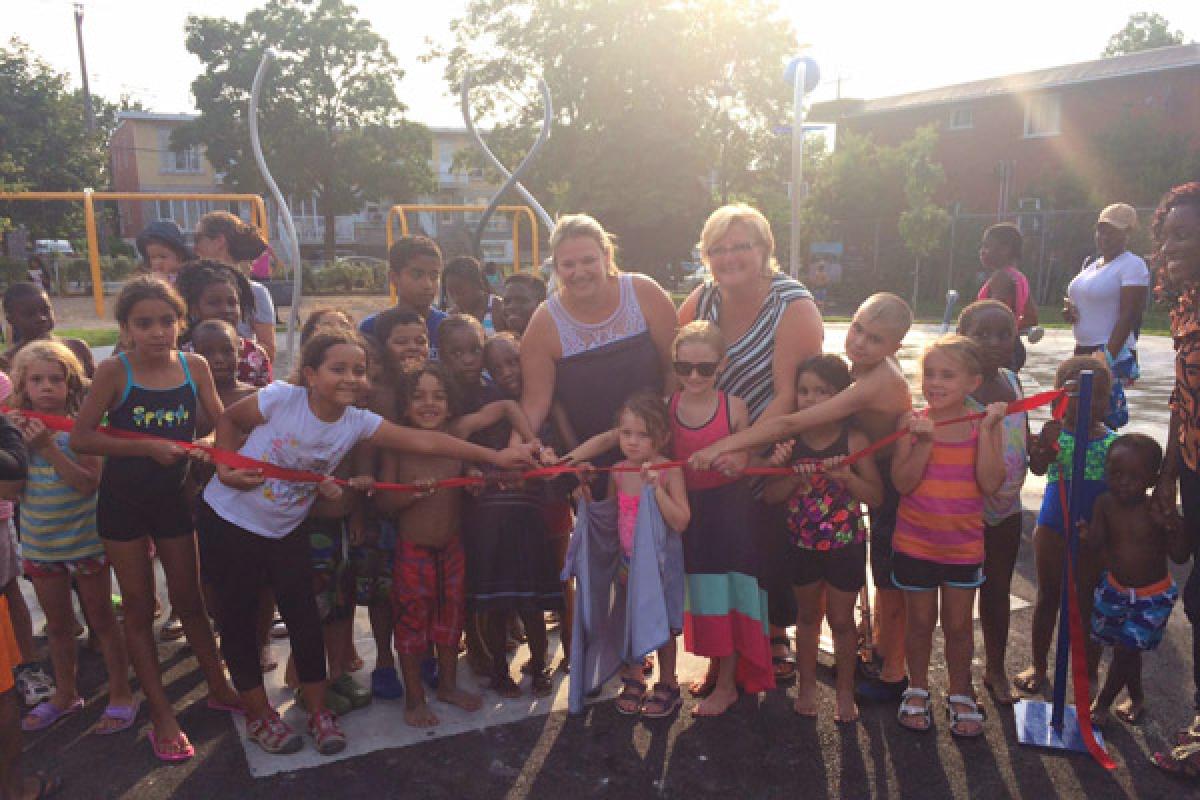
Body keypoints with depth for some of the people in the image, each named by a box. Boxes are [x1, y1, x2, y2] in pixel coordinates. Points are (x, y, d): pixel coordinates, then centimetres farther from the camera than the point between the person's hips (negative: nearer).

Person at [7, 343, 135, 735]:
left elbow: (89, 484, -22)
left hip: (85, 540, -4)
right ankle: (66, 695, 36)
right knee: (58, 624, 19)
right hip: (40, 544, 4)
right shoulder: (19, 429, -1)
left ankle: (121, 695, 20)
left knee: (102, 620, 8)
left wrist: (48, 447, -27)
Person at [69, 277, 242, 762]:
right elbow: (80, 439, -16)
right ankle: (161, 714, 22)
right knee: (139, 608, 10)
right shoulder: (115, 370, -15)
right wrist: (148, 446, -23)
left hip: (172, 498, 2)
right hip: (122, 502, -2)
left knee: (189, 599, 15)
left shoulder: (194, 366, -7)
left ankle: (219, 687, 31)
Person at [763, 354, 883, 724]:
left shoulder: (853, 441, -14)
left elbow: (876, 496, -14)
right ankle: (806, 683, 38)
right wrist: (793, 476, -25)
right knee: (807, 615, 20)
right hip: (802, 544, 2)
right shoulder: (790, 441, -7)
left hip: (846, 545, -2)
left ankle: (845, 689, 33)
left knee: (841, 619, 12)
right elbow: (769, 495, -7)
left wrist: (847, 476, -30)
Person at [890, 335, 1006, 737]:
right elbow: (902, 482, -17)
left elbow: (990, 484, -18)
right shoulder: (913, 423, -11)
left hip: (964, 545, 0)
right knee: (920, 623, 16)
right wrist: (925, 442, -28)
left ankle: (960, 694, 36)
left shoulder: (984, 425, -9)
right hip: (915, 543, 0)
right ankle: (917, 689, 36)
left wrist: (987, 431, -23)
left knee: (958, 624, 15)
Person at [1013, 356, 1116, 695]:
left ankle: (1090, 672, 28)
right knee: (1048, 597, 13)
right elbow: (1037, 468, -26)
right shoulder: (1054, 432, -10)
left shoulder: (1111, 441, -4)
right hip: (1053, 530, -1)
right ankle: (1038, 665, 27)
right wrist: (1043, 448, -48)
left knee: (1089, 602, 12)